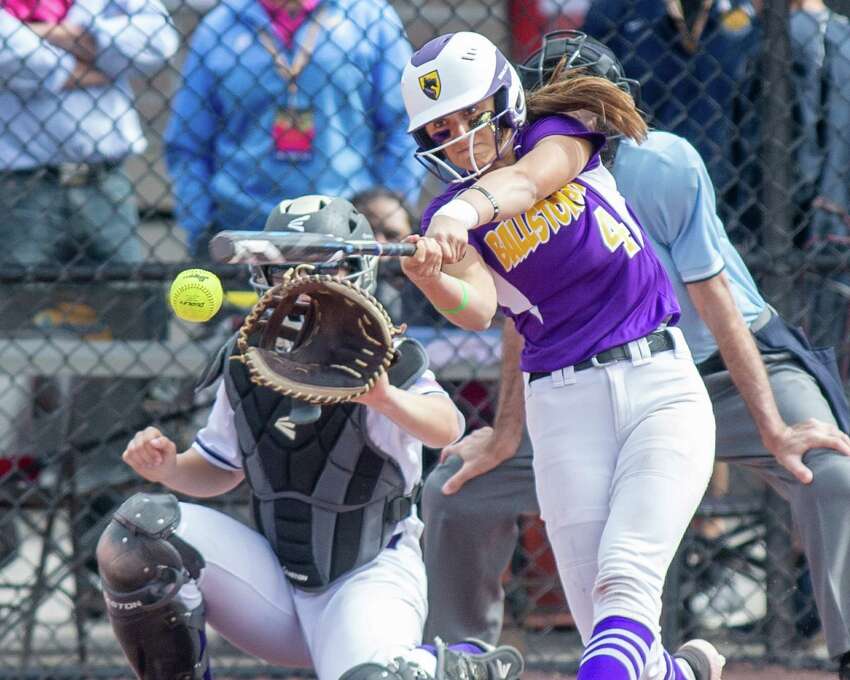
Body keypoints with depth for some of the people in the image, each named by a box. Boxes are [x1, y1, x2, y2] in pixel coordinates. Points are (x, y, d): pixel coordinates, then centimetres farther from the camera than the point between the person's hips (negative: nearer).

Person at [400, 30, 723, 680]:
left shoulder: (557, 136, 3)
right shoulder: (444, 220, 4)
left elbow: (526, 179, -22)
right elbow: (478, 307, -16)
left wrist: (463, 213, -44)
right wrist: (430, 278, -39)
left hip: (660, 380, -2)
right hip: (564, 404, 2)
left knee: (626, 586, -20)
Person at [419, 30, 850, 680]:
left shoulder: (664, 166, -26)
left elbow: (712, 297, -22)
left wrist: (773, 430, -24)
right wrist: (507, 432, 5)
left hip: (730, 366, -4)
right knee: (455, 491, 0)